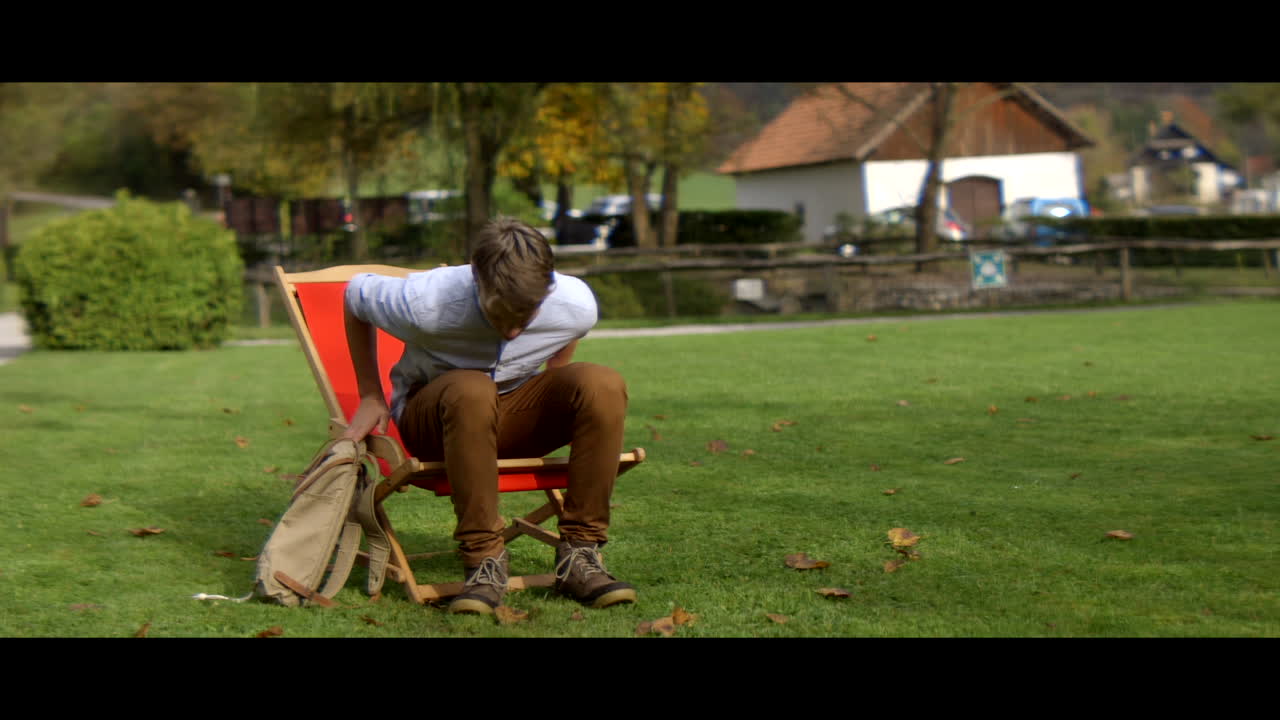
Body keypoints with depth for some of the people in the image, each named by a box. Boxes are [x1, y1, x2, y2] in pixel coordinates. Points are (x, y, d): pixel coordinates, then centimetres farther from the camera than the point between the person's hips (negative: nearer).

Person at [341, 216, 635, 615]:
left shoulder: (576, 306, -20)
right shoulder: (426, 303, -28)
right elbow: (355, 295, -6)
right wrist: (371, 397, -1)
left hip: (517, 416, 3)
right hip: (432, 414, -3)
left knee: (603, 384, -29)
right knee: (471, 390, -41)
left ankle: (578, 555, -21)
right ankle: (484, 560, -30)